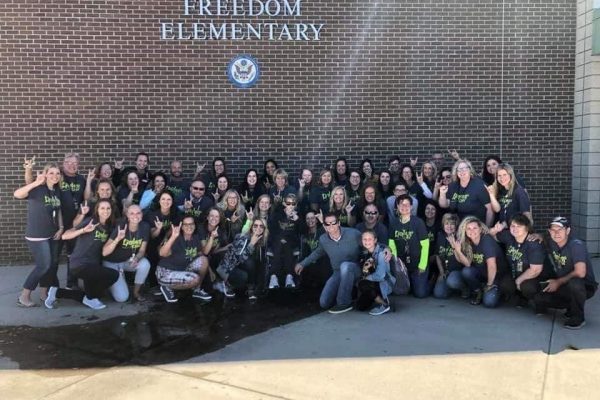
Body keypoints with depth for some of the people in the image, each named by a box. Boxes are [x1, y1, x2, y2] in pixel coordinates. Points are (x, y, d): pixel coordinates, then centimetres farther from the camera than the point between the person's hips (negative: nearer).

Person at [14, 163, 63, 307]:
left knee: (53, 264, 10)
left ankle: (44, 293, 26)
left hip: (52, 235, 7)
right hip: (37, 236, -7)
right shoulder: (37, 189, -14)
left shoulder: (57, 191, 7)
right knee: (44, 265, -8)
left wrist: (61, 228, 6)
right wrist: (36, 183, -35)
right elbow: (17, 194, -31)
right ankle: (24, 296, 6)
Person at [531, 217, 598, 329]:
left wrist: (558, 282, -21)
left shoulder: (576, 245, -23)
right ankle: (571, 306, 12)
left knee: (574, 283, -40)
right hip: (563, 285, 7)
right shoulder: (551, 243, -3)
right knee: (538, 297, -13)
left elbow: (580, 273, -33)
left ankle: (579, 317, -15)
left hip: (585, 286, -7)